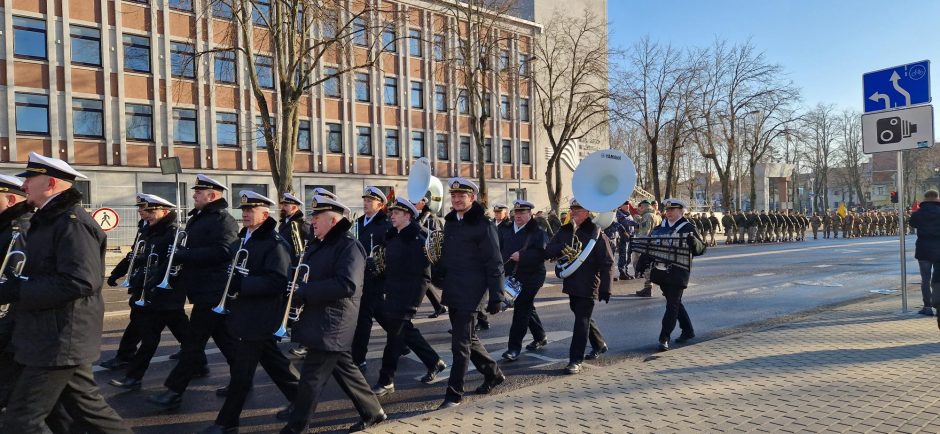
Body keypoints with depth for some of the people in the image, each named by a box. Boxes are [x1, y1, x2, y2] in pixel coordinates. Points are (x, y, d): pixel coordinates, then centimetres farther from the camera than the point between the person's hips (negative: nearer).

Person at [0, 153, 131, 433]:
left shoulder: (72, 223, -18)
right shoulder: (50, 221, 15)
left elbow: (79, 282, -28)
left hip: (60, 341, -10)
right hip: (55, 337, 10)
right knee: (85, 407, 16)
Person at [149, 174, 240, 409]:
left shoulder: (222, 220, -14)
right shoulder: (199, 219, 17)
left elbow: (224, 251, -28)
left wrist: (184, 255, -24)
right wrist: (180, 254, 4)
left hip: (212, 292, -10)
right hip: (206, 290, 10)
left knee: (194, 341, -4)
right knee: (225, 337, 15)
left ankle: (174, 391, 2)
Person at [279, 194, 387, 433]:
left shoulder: (349, 246, -16)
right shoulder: (320, 246, 13)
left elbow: (347, 285, -27)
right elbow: (307, 276, 21)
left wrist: (303, 292, -25)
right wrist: (297, 289, -2)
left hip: (331, 326, -10)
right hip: (320, 322, 10)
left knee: (311, 379, 0)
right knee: (344, 368, 17)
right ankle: (373, 412, 30)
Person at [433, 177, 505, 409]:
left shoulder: (483, 226, -11)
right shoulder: (450, 223, 11)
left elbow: (494, 264, -13)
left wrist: (496, 296, -15)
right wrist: (436, 274, 1)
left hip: (470, 294, -8)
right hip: (452, 292, 8)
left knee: (460, 344, -3)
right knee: (468, 338, 18)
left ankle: (455, 392, 9)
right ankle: (493, 373, 37)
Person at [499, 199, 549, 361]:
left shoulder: (537, 232, -9)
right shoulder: (505, 230, 8)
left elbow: (541, 253, -20)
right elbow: (498, 248, 4)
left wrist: (522, 256, -28)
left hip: (531, 276, -6)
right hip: (511, 276, 6)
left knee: (521, 309, -7)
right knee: (527, 307, 18)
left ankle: (514, 348, 0)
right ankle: (540, 338, 36)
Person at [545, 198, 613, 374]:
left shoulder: (596, 233, -9)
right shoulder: (564, 231, 8)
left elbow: (606, 263, -11)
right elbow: (548, 251, 1)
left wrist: (605, 288, -15)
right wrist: (562, 248, -20)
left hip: (588, 286, -7)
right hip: (571, 284, 7)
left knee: (582, 320, -6)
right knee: (583, 318, 20)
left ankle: (576, 360, 1)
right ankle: (599, 344, 42)